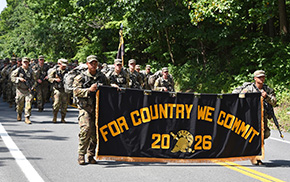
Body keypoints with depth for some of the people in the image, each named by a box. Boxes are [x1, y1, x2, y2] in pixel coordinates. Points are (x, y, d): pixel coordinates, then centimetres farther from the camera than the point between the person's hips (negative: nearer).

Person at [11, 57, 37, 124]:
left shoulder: (31, 71, 6)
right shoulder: (18, 70, -1)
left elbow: (34, 80, 13)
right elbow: (12, 77, -2)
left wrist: (32, 87, -1)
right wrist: (19, 79, -18)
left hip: (28, 90, 1)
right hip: (20, 90, -1)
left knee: (28, 103, -11)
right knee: (20, 104, 9)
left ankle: (27, 118, -8)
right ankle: (19, 114, 39)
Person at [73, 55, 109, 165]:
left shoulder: (102, 76, 13)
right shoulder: (81, 77, 2)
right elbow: (76, 91, -9)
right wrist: (89, 90, -21)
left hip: (98, 108, 4)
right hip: (85, 107, -4)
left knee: (95, 132, 3)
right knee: (86, 129, -19)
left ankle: (91, 156, 15)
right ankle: (81, 155, -9)